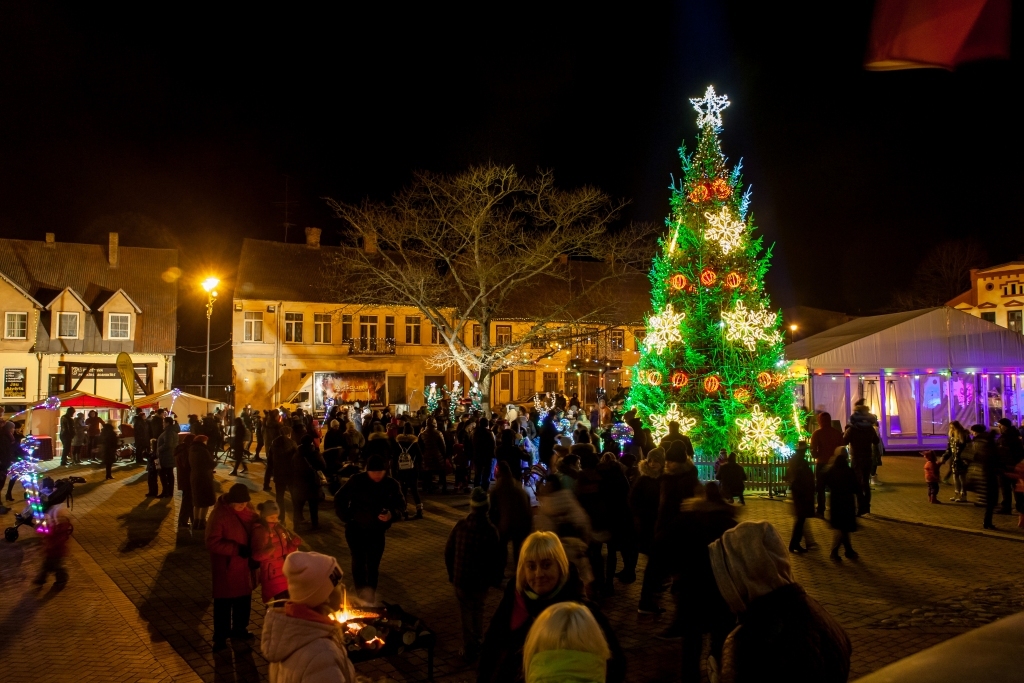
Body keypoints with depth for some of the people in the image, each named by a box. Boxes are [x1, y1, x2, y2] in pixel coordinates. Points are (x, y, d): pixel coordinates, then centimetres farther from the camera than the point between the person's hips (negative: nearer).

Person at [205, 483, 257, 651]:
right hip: (226, 567, -6)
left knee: (244, 599, 18)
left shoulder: (248, 509, -5)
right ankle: (220, 637, 24)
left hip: (244, 565, 6)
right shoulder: (219, 514, -23)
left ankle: (239, 630, 37)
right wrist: (237, 549, -26)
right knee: (223, 603, 8)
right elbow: (212, 543, -23)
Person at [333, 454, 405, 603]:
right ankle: (361, 594, 14)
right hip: (355, 529, -1)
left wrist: (392, 514, -20)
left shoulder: (392, 484, -9)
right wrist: (346, 518, -8)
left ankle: (370, 596, 18)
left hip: (377, 531, 1)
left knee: (373, 565, 5)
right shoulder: (356, 481, -13)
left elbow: (401, 505, 1)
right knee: (358, 562, 2)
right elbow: (339, 498, -3)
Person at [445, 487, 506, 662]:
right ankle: (477, 641, 31)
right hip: (481, 579, -1)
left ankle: (470, 650, 20)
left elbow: (448, 551, -1)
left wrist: (451, 573, 14)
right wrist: (496, 579, 4)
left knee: (467, 612, 15)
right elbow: (498, 557, -13)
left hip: (461, 577, 1)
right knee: (477, 608, 22)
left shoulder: (460, 525, -10)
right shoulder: (491, 530, -19)